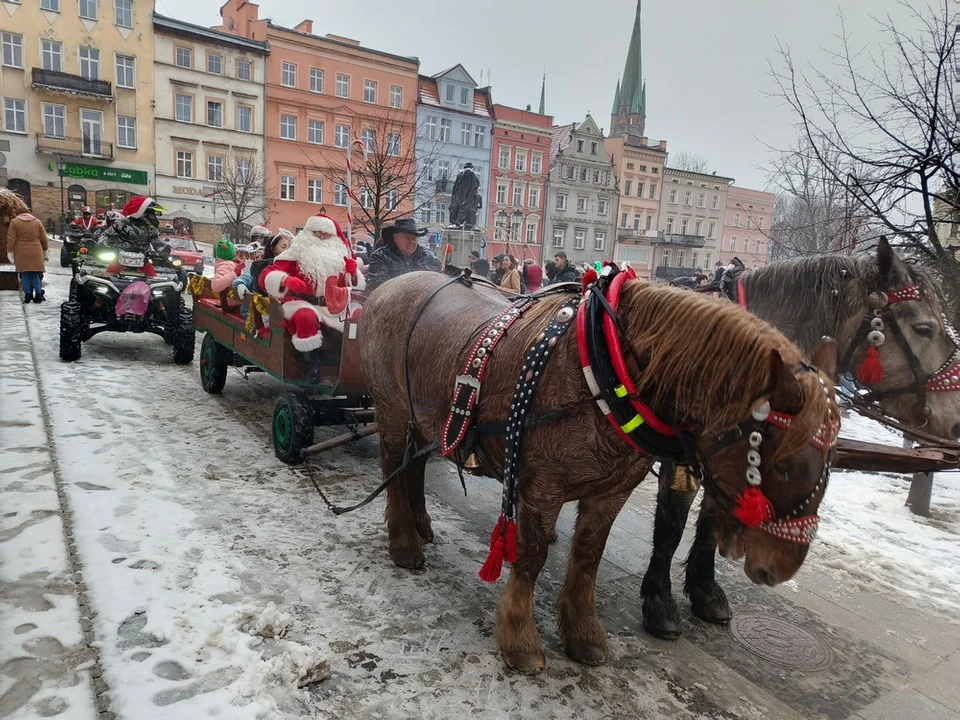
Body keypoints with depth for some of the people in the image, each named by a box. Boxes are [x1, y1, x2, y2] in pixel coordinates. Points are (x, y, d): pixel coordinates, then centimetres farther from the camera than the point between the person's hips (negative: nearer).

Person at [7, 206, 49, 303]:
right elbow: (44, 239, 7)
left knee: (25, 274, 3)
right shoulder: (37, 221, 7)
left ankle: (27, 295, 2)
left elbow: (11, 239, -3)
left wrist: (10, 252, 0)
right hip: (36, 252, 1)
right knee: (35, 273, 6)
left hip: (22, 253, -1)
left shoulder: (14, 222, 2)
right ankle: (38, 295, 2)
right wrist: (45, 251, 16)